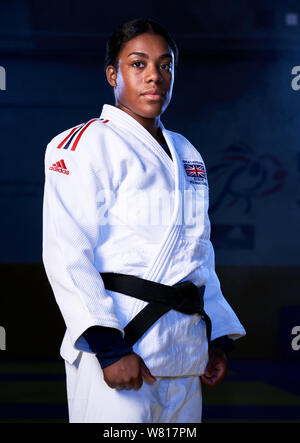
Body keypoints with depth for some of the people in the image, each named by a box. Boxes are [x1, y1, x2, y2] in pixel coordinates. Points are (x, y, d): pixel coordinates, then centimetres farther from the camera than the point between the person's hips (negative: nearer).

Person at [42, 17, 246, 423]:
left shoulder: (187, 156, 18)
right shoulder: (85, 145, -4)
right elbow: (67, 254, -13)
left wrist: (218, 338, 16)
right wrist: (109, 346, -21)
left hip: (184, 356, 6)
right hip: (118, 346, -6)